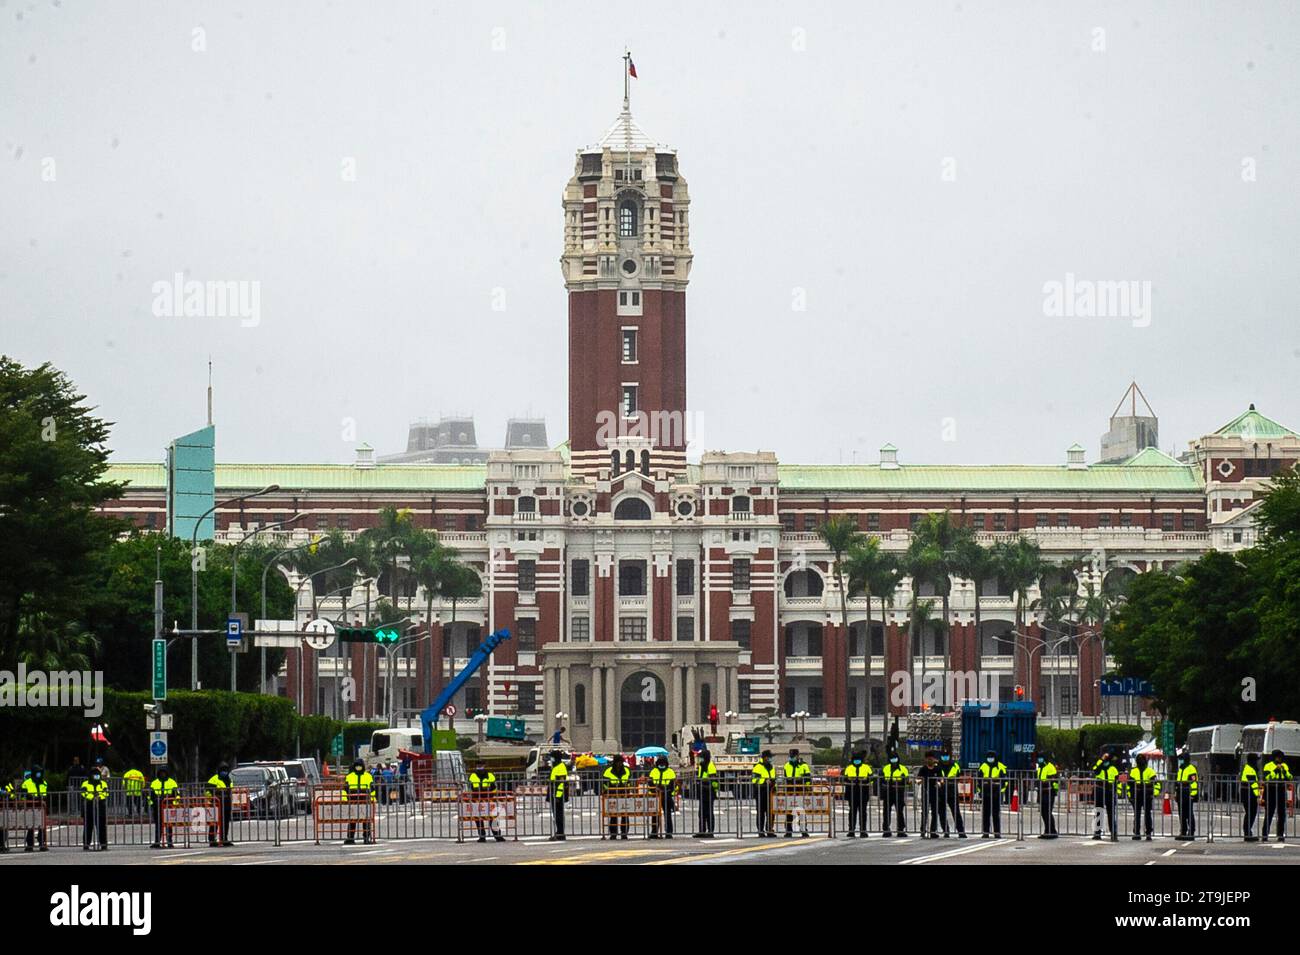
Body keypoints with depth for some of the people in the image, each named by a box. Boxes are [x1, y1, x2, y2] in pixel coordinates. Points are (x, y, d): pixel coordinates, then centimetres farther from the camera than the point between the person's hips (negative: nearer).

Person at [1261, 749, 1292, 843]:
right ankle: (1264, 835, -3)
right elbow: (1267, 778, -14)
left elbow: (1289, 778, 5)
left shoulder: (1285, 766, 13)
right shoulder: (1268, 766, 0)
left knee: (1282, 815, 5)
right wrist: (1276, 770, -16)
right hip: (1271, 792, -4)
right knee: (1268, 814, -5)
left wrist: (1284, 771, -10)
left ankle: (1281, 835, 11)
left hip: (1281, 792, 4)